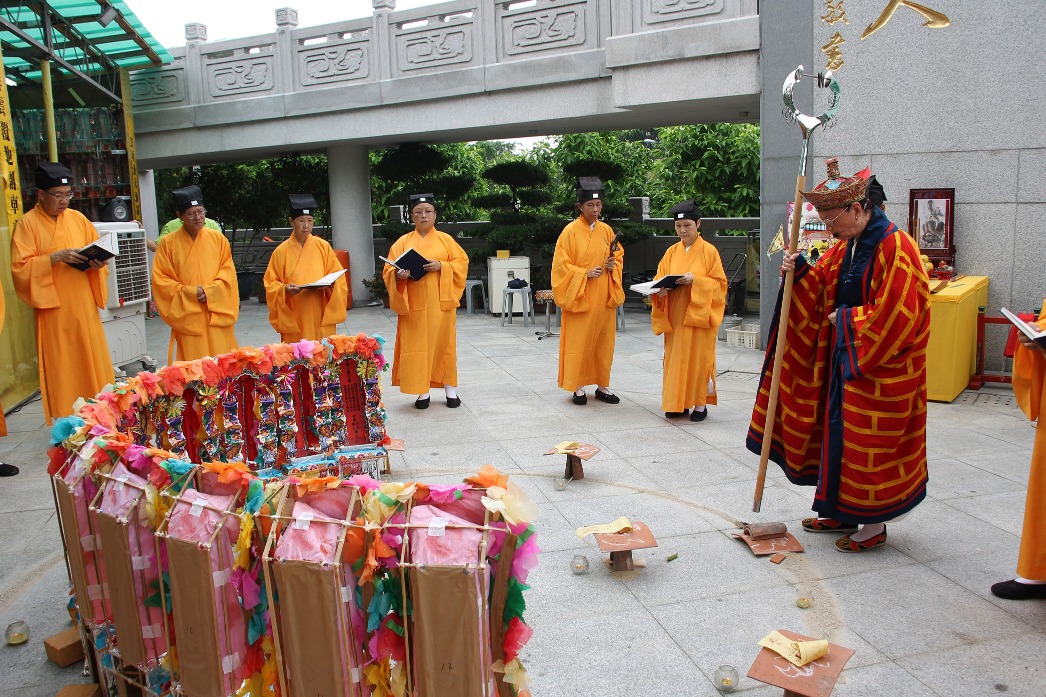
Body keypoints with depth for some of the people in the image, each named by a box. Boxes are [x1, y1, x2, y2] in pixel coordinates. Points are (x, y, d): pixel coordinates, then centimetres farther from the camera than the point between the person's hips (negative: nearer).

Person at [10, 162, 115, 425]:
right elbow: (20, 267, -9)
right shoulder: (27, 224, -4)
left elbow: (98, 251, 14)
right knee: (61, 367, 0)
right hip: (53, 310, -4)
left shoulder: (78, 219, 8)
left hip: (84, 306, 4)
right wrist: (55, 258, -20)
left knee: (93, 361, 6)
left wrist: (97, 263, -8)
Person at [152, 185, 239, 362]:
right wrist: (189, 292, -12)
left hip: (217, 314, 1)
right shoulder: (168, 243, 1)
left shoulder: (217, 238, 6)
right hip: (188, 317, -1)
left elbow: (228, 271, 5)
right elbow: (160, 279, 0)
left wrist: (210, 291, -11)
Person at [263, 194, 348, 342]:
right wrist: (285, 289, -16)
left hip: (321, 317, 1)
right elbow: (271, 284, 3)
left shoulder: (323, 246, 5)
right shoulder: (281, 251, 2)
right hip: (294, 318, -1)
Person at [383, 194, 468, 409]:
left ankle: (450, 389, 13)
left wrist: (441, 266, -14)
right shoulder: (403, 242, 8)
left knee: (443, 343, 2)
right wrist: (399, 275, -19)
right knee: (416, 345, -1)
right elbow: (388, 270, 4)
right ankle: (423, 392, 8)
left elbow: (462, 262, 2)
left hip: (441, 302, 0)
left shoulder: (445, 239, 8)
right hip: (414, 303, 1)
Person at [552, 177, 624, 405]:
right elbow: (562, 265, -8)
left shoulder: (606, 230, 8)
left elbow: (619, 254, 18)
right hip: (580, 296, -5)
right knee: (578, 342, 0)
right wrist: (585, 273, -17)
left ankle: (603, 386, 20)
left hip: (604, 297, 5)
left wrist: (614, 265, -3)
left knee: (604, 342, 9)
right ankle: (578, 387, 11)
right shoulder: (570, 231, -7)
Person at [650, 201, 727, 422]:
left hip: (699, 314, -4)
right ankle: (678, 403, 15)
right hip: (675, 316, 4)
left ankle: (700, 404, 10)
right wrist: (661, 289, -13)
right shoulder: (672, 252, 9)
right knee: (675, 358, 6)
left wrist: (695, 280, -19)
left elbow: (720, 283, -5)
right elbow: (660, 278, 9)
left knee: (698, 358, 0)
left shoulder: (709, 251, -3)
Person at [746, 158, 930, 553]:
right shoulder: (846, 246, 10)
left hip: (881, 368, -9)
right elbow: (822, 287, 13)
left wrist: (844, 319, -13)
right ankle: (843, 513, 27)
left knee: (870, 444, 0)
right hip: (845, 357, 9)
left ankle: (874, 524, 16)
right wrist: (799, 271, -6)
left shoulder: (895, 247, -19)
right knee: (839, 431, 14)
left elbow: (893, 315, -23)